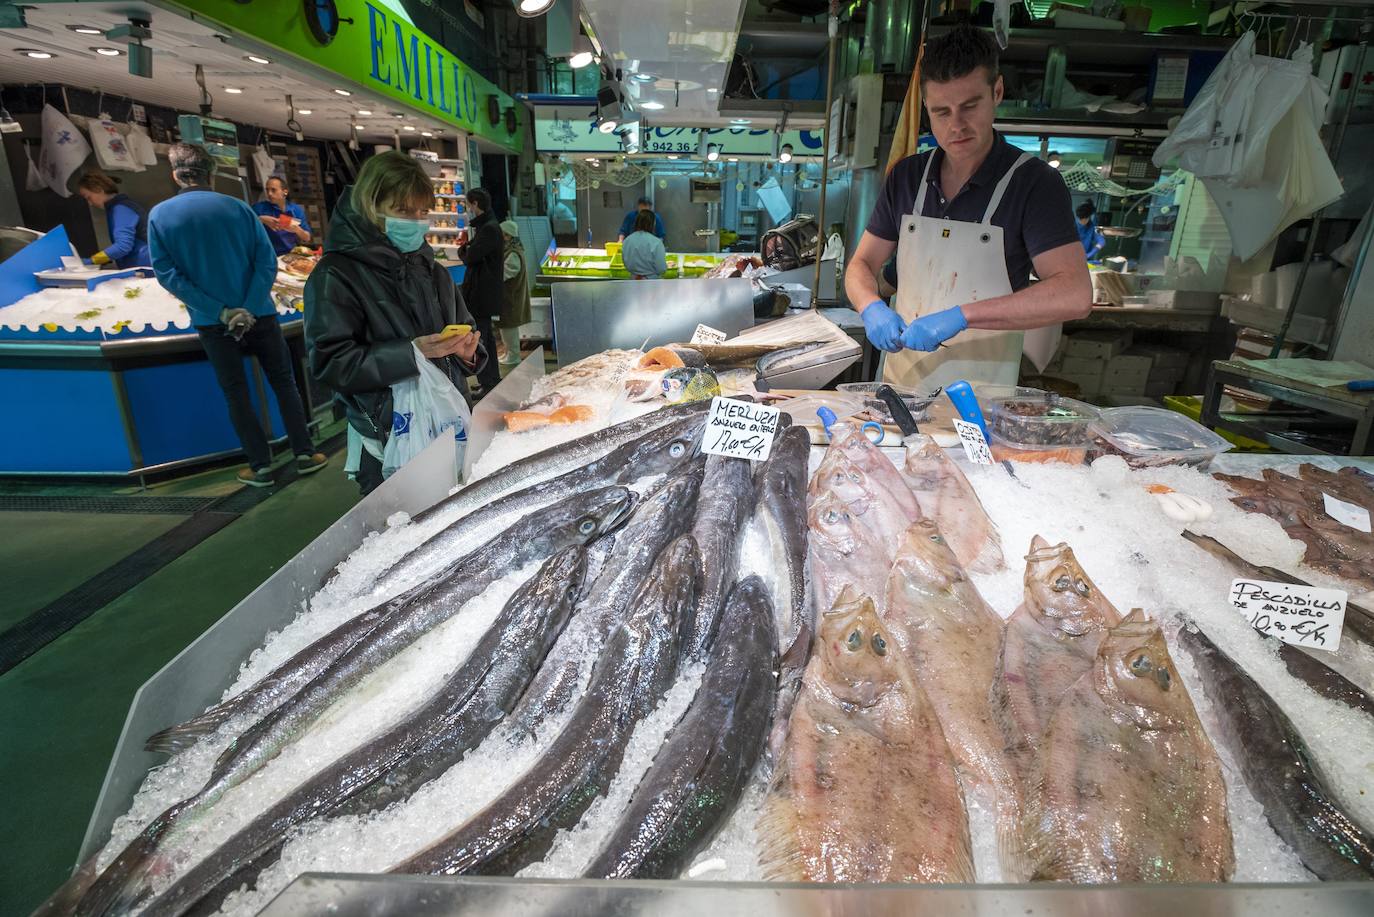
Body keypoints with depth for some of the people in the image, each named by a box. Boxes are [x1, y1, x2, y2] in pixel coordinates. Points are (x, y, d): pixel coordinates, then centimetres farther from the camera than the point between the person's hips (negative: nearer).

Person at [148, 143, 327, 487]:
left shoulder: (159, 215, -1)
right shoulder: (238, 207, -2)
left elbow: (168, 274, -8)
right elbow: (267, 261, -10)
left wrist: (220, 312, -11)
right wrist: (249, 308, -13)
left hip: (212, 322, 0)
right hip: (258, 315, 0)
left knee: (236, 394, 9)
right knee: (284, 383, 11)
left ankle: (261, 466, 13)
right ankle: (305, 454, 12)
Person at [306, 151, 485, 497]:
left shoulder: (432, 272, 12)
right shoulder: (336, 276, -8)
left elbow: (463, 327, 19)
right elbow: (330, 361, -14)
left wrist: (467, 351, -6)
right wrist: (410, 353, -25)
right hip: (387, 442, -5)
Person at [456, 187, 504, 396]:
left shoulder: (489, 229, -16)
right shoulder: (486, 226, 17)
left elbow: (470, 257, -21)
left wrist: (462, 250, -1)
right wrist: (467, 247, -1)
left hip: (481, 295, -10)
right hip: (483, 293, 10)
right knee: (486, 337, 17)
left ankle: (488, 384, -3)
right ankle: (493, 381, 26)